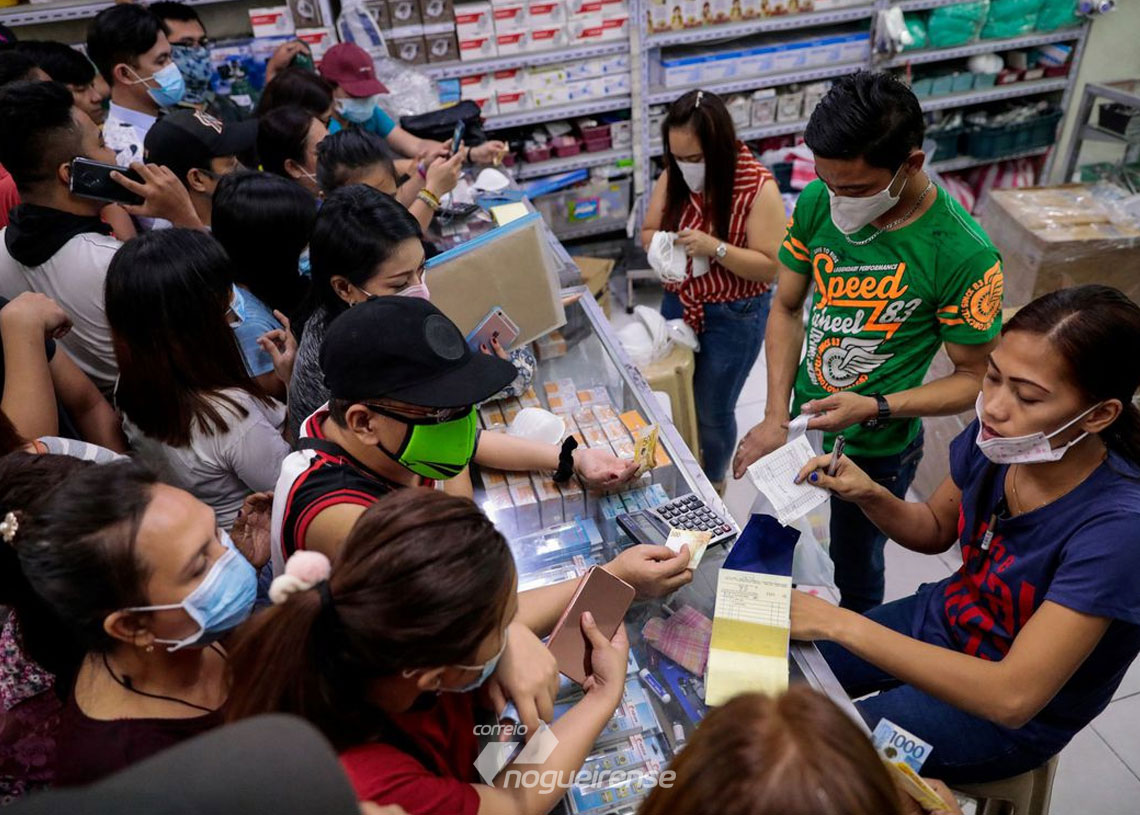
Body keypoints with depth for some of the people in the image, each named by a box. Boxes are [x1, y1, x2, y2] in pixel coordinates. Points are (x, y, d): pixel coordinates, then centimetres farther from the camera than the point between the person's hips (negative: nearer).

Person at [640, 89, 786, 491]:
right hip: (678, 306, 5)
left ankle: (712, 485, 37)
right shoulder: (673, 178, -6)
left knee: (712, 411, 9)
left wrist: (715, 248, -33)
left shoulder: (758, 187, -22)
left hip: (734, 318, -5)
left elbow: (770, 266, -20)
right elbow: (648, 231, 6)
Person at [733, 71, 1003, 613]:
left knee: (855, 563, 18)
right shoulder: (817, 203, -13)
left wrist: (874, 409, -29)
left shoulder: (965, 255, -25)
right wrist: (776, 417, -11)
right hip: (802, 420, 4)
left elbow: (973, 379, -14)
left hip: (879, 450, -4)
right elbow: (787, 308, -2)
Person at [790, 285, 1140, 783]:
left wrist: (839, 624, -38)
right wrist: (869, 495, -19)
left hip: (1016, 718, -5)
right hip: (942, 620, 5)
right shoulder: (996, 438, -17)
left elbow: (1013, 697, -36)